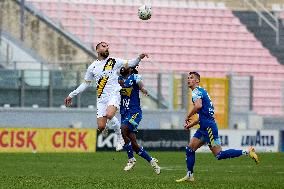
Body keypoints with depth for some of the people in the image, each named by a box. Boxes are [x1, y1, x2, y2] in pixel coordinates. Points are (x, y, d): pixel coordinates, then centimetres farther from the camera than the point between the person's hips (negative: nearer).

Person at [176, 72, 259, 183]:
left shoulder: (197, 91, -7)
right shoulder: (201, 92, 23)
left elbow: (198, 106, -28)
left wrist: (188, 117, -14)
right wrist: (191, 124, 23)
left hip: (208, 127, -10)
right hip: (204, 128, 10)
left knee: (219, 155, -12)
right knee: (189, 149, 9)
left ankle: (247, 152, -10)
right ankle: (189, 176, 11)